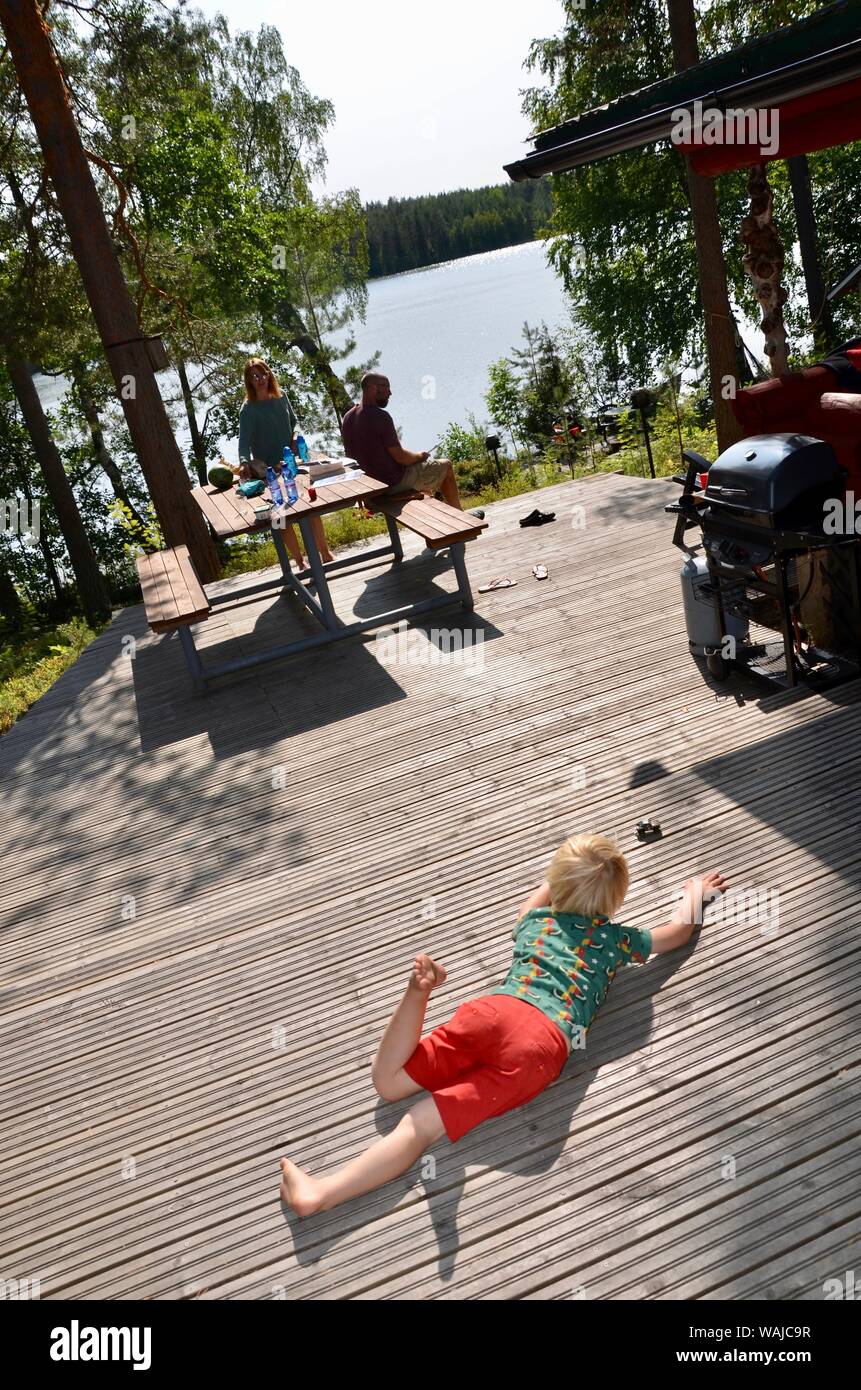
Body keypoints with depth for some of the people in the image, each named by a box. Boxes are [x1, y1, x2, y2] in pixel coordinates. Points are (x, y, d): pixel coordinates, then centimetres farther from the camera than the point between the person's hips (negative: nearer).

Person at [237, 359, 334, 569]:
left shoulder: (281, 396, 1)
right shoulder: (248, 409, -14)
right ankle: (301, 563, 10)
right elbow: (244, 440, -26)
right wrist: (244, 462, -45)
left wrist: (294, 435, -4)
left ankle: (326, 554, 20)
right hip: (268, 470, -5)